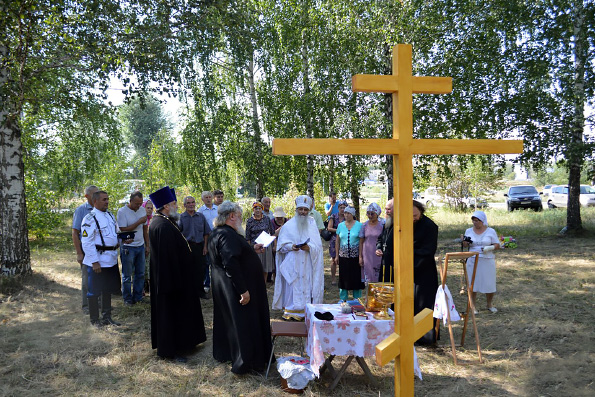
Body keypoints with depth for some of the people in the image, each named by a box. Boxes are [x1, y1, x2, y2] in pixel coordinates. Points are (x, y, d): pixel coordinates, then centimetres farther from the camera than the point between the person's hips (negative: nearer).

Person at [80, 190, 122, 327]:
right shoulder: (90, 218, -14)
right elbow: (87, 242, -18)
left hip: (111, 259, 8)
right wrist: (94, 262, -20)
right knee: (94, 292, 5)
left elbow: (116, 233, 22)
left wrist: (124, 239, 0)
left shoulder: (110, 215, 11)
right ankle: (94, 320, 19)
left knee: (108, 290, 17)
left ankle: (107, 317, 30)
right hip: (97, 261, -8)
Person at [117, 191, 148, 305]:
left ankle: (138, 297, 21)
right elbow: (124, 230, -18)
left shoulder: (142, 210, 6)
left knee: (140, 273, 9)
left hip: (140, 246, 5)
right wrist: (139, 222, -20)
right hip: (128, 247, -5)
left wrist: (147, 246, 12)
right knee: (127, 276, 5)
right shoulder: (122, 212, -11)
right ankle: (127, 299, 17)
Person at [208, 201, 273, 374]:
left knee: (228, 321, 22)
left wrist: (252, 251, 18)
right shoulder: (227, 235, -25)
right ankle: (243, 362, 12)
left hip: (224, 289, 11)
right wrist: (243, 290, -30)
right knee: (243, 324, 1)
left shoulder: (218, 233, 9)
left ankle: (224, 352, 37)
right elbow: (231, 263, -32)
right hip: (235, 288, -11)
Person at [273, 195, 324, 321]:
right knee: (291, 286, -2)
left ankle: (304, 310, 12)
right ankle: (289, 311, 8)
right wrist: (291, 246, -17)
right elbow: (281, 244, 2)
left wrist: (309, 247, -18)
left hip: (307, 263, 1)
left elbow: (318, 245, 1)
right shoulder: (288, 225, 3)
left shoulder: (312, 224, 7)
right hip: (292, 263, -1)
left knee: (306, 286, 2)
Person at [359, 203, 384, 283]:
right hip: (367, 255, 2)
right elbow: (361, 242, 8)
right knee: (369, 279, 5)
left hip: (378, 255, -2)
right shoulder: (364, 225, 5)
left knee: (377, 278, -1)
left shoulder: (381, 225, -2)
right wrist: (360, 256, 4)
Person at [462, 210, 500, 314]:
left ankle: (489, 305, 25)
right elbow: (466, 245, 10)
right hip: (472, 261, 1)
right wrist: (464, 242, -13)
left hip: (487, 261, -1)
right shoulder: (469, 231, 6)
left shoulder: (491, 231, 1)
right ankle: (473, 306, 12)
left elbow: (497, 245, 2)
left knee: (489, 284, 5)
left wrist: (490, 248, -17)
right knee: (472, 283, 1)